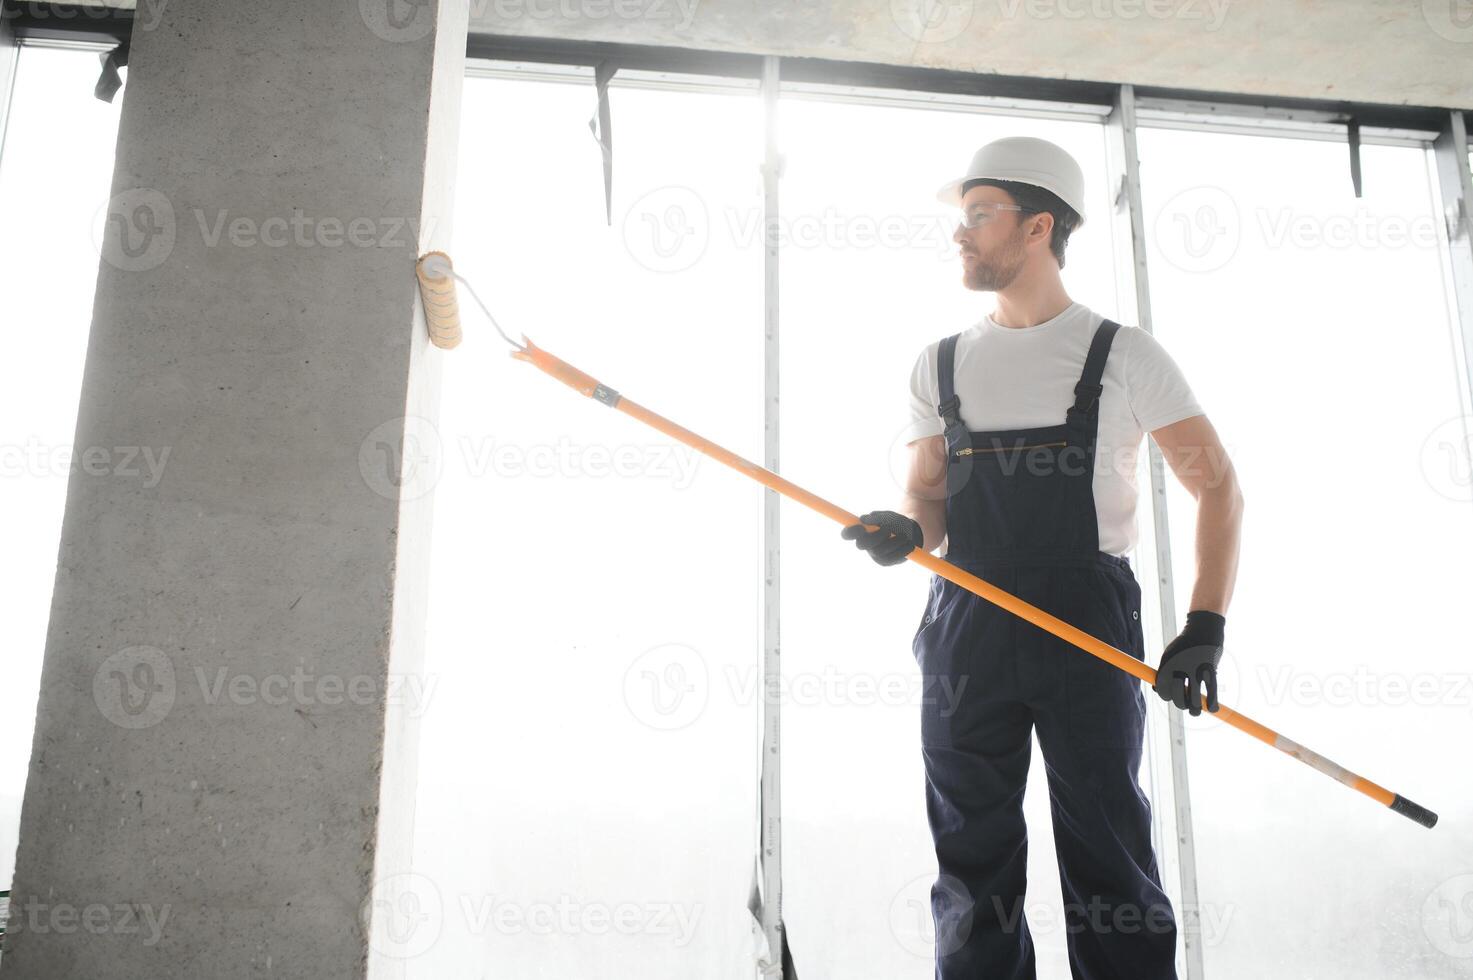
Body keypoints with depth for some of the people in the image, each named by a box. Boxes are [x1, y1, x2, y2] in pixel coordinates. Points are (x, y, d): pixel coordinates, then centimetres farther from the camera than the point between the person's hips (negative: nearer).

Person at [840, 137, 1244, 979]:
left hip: (1090, 627, -3)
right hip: (966, 627, 3)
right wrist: (906, 531, -9)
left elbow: (1218, 485, 4)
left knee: (1109, 863, 0)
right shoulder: (940, 365, 14)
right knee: (973, 864, 7)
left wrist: (1206, 626, -6)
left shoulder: (1123, 354, 4)